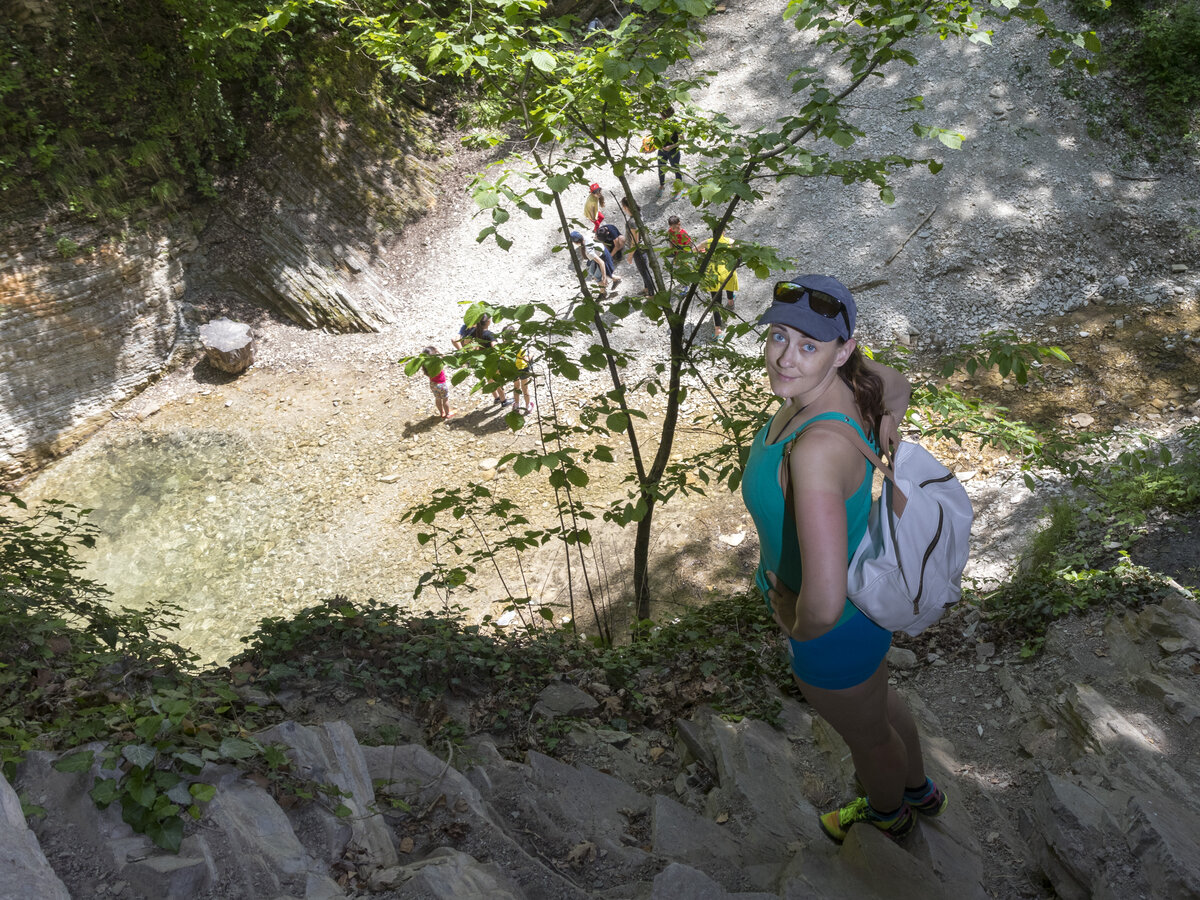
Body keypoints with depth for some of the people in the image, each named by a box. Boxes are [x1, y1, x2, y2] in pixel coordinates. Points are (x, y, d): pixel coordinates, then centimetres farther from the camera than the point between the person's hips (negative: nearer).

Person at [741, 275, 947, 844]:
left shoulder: (817, 450, -42)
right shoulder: (848, 377, -16)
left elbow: (825, 603, -47)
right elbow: (897, 391, 10)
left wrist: (798, 627, -25)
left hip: (837, 629, -8)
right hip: (865, 579, 8)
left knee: (867, 735, 27)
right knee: (878, 700, 37)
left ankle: (888, 816, 62)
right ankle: (919, 790, 67)